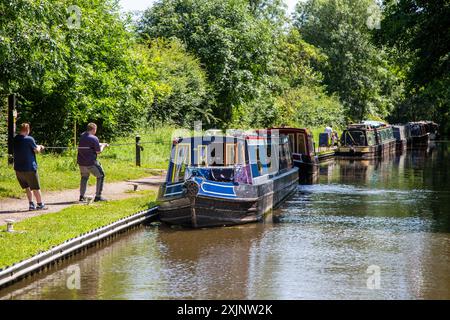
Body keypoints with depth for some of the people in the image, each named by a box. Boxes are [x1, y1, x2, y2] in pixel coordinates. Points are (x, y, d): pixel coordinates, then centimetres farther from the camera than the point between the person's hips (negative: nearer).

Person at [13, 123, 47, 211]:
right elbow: (36, 150, -5)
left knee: (27, 187, 19)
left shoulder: (15, 139, 4)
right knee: (35, 187, 8)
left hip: (18, 168, 5)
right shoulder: (29, 139, -14)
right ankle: (40, 204, 15)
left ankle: (31, 204, 14)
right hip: (29, 168, -5)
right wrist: (39, 147, 18)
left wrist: (37, 148, 19)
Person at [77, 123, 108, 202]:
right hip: (91, 163, -7)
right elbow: (98, 151, -9)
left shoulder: (82, 136, 7)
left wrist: (101, 144, 20)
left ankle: (81, 196, 18)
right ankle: (98, 196, 4)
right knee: (101, 176, 8)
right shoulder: (94, 138, -15)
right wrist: (103, 146, 9)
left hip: (81, 162, 7)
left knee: (84, 177, 23)